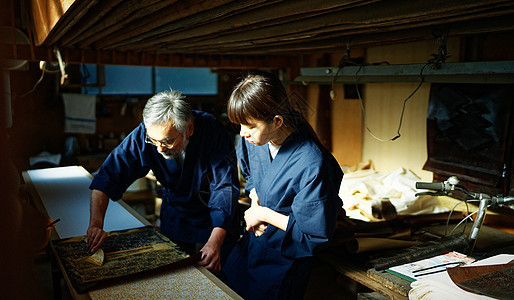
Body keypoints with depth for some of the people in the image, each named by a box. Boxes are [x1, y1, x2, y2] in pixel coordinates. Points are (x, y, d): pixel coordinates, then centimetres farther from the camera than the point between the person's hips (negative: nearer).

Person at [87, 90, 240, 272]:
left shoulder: (212, 131, -31)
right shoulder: (143, 135, -24)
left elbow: (226, 187, -31)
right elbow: (107, 177, -18)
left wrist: (215, 242, -39)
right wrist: (95, 225, -31)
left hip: (218, 217, -2)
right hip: (176, 215, 2)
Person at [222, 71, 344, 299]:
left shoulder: (312, 165, -33)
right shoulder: (253, 140, -11)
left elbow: (316, 235, -25)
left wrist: (265, 214, -20)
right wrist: (255, 204, -6)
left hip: (285, 259, -6)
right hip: (252, 241, 7)